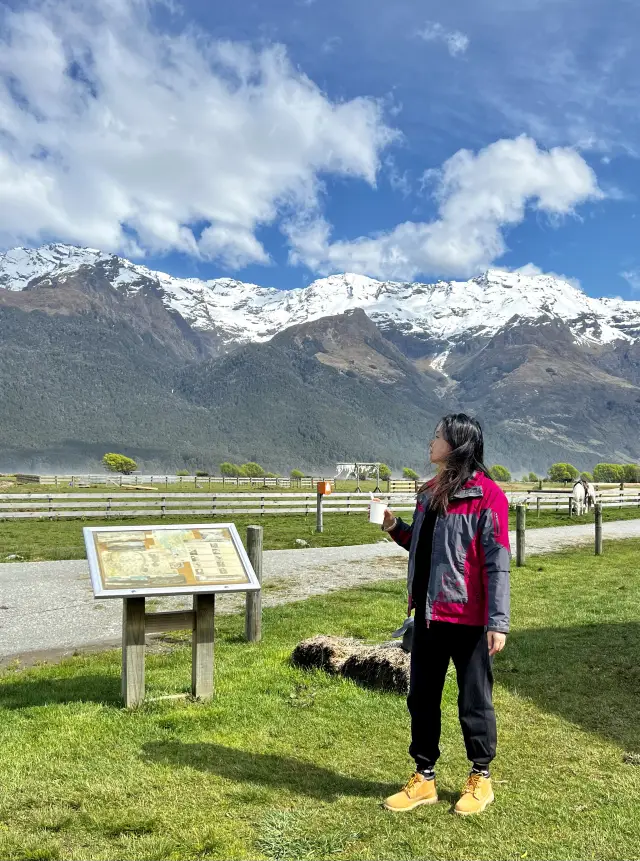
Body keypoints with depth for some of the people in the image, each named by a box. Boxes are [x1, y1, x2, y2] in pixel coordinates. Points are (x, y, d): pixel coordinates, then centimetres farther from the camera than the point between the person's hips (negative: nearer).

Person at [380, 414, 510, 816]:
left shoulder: (486, 495, -14)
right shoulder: (430, 492, 10)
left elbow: (496, 563, -16)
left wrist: (497, 622, -18)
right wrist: (394, 527, 3)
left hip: (468, 618, -7)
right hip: (428, 614, 8)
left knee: (474, 701, 9)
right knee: (422, 698, 14)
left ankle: (480, 778, 29)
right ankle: (424, 778, 29)